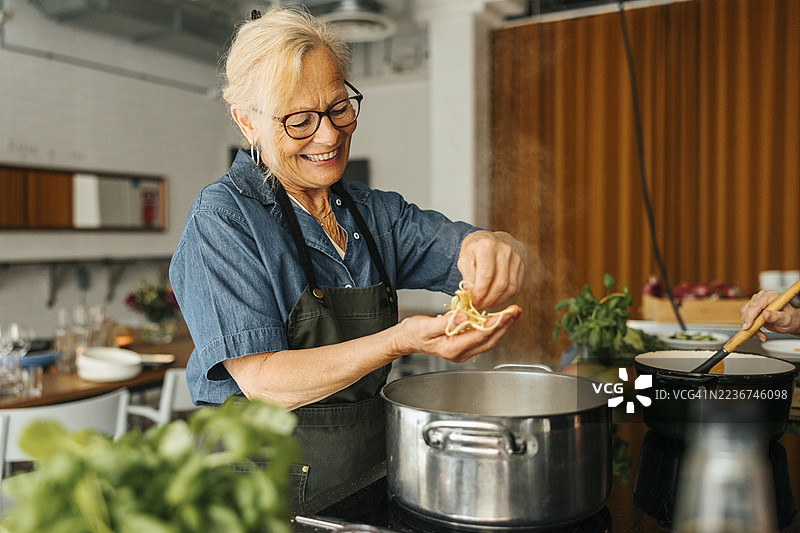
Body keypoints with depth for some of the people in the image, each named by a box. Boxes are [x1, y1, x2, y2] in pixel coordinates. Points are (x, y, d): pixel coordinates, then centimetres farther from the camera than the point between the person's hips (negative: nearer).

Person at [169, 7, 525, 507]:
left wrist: (492, 245, -26)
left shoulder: (376, 213, 6)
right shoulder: (222, 218, -12)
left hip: (369, 483, 7)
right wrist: (399, 342, -29)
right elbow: (260, 382, -19)